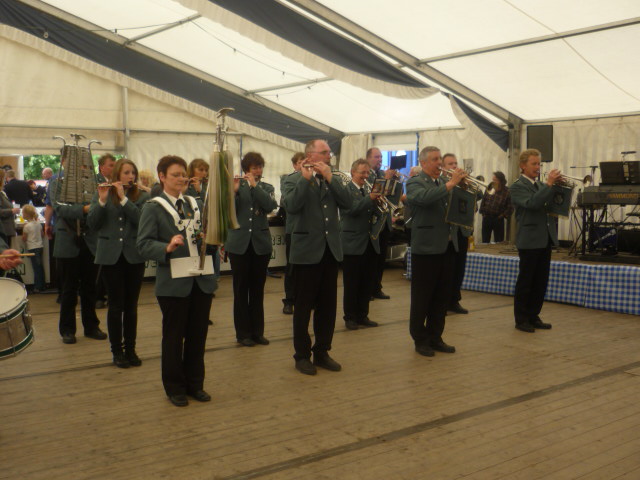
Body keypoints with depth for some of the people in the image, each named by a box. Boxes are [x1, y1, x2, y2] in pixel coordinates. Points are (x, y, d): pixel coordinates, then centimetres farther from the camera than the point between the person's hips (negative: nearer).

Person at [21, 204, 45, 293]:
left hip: (33, 248, -7)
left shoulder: (27, 226, -14)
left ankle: (37, 287, -2)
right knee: (40, 267, 13)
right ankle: (42, 286, 19)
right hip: (40, 246, 7)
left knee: (36, 268, -5)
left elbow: (24, 239, -8)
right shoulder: (38, 223, 5)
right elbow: (42, 234, 12)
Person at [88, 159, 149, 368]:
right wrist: (102, 200, -18)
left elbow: (141, 219, -13)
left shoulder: (142, 197, 3)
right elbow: (92, 223, -5)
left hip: (134, 256, 1)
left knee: (131, 304, 7)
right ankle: (117, 351, 13)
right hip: (110, 256, 0)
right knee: (116, 304, 3)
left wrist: (123, 198, -18)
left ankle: (130, 349, 18)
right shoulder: (102, 195, 5)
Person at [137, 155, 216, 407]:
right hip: (173, 282, -5)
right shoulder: (153, 207, -4)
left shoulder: (196, 204, 12)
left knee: (198, 334, 12)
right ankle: (175, 387, 22)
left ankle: (195, 384, 27)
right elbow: (144, 244, -11)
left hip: (201, 280, 5)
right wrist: (167, 247, -28)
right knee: (174, 336, 7)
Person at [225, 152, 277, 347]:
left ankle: (257, 331, 16)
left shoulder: (266, 187, 9)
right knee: (241, 289, 2)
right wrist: (234, 191, -23)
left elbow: (270, 206, -11)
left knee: (258, 289, 8)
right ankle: (243, 332, 10)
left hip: (260, 244, 2)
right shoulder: (236, 185, 4)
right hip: (239, 244, -2)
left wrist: (254, 185, -17)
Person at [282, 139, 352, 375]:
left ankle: (322, 351, 22)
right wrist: (306, 177, -18)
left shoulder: (333, 180, 12)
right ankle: (302, 355, 15)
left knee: (328, 305, 10)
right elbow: (291, 205, -21)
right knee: (304, 305, 4)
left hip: (330, 250, 5)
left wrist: (329, 177, -10)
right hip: (307, 251, -5)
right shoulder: (293, 180, -3)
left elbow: (347, 203, -4)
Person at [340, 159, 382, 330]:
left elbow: (376, 212, 8)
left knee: (367, 283, 11)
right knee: (351, 284, 2)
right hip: (353, 244, -6)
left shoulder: (369, 190, 14)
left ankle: (362, 315, 21)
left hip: (370, 243, 6)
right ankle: (350, 317, 11)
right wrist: (370, 199, -29)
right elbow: (350, 209, -21)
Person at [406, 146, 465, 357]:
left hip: (447, 246, 6)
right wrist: (450, 184, -26)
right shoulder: (415, 183, -4)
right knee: (422, 297, 2)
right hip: (426, 247, -6)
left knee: (442, 296, 11)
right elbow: (424, 198, -27)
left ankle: (435, 337, 22)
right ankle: (420, 340, 13)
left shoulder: (444, 182, 15)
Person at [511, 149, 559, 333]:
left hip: (545, 239, 7)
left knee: (541, 281, 10)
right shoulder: (517, 186, -7)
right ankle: (521, 319, 9)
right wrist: (549, 183, -22)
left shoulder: (541, 185, 17)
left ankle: (533, 316, 20)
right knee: (525, 281, 0)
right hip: (529, 240, -7)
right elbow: (532, 203, -23)